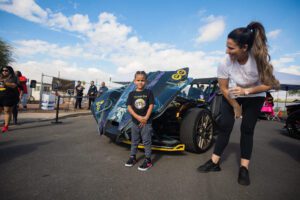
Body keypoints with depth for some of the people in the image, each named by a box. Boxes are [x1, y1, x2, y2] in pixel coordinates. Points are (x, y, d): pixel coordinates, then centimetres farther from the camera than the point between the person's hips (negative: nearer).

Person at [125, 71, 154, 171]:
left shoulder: (148, 92, -5)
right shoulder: (132, 94, 0)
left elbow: (151, 106, -8)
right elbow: (129, 107, -5)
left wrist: (146, 118, -16)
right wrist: (138, 117, -18)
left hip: (146, 122, -3)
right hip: (135, 121, 3)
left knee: (146, 141, 5)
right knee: (134, 140, 17)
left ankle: (148, 160, 16)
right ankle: (132, 157, 33)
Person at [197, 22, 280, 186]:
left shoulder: (261, 58, -30)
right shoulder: (224, 64, -30)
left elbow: (268, 84, -19)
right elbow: (224, 89, -15)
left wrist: (246, 91, -34)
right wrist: (236, 107, -8)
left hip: (255, 97, 0)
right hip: (232, 96, 0)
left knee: (247, 129, -6)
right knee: (224, 126, -5)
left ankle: (244, 168, 5)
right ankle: (214, 162, 6)